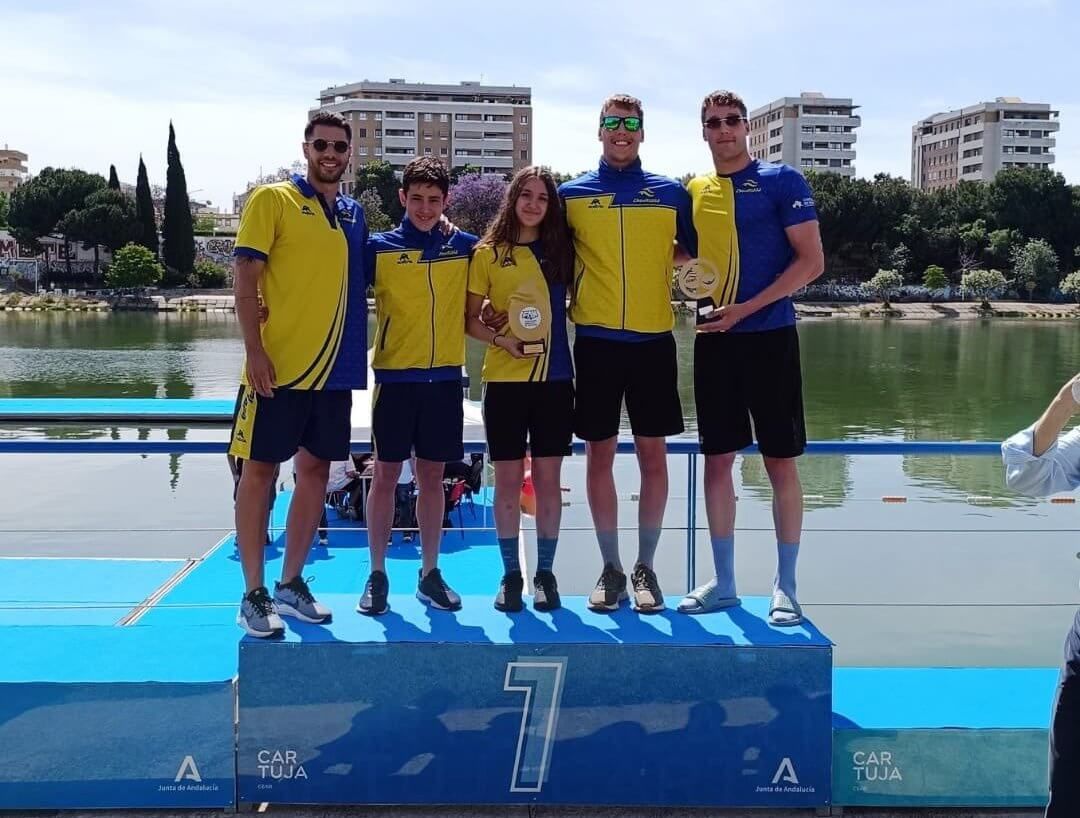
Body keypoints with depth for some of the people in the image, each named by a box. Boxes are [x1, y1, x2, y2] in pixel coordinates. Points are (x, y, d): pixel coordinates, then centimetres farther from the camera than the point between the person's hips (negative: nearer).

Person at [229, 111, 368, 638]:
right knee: (261, 470, 0)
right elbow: (245, 279, -9)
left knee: (316, 469, 9)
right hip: (278, 365, -6)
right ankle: (253, 595, 8)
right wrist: (255, 351, -17)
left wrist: (357, 357, 11)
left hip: (335, 367, 6)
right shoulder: (272, 200, -3)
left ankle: (291, 583, 21)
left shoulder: (353, 214, 13)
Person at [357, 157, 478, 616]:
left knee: (432, 475, 9)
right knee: (386, 473, 3)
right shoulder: (380, 247, 0)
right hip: (395, 376, -2)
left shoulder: (465, 247, 5)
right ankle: (377, 575, 13)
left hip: (445, 377, 2)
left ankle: (430, 574, 19)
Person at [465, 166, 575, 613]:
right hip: (504, 379, -1)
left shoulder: (561, 250, 7)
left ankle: (545, 572, 16)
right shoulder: (488, 253, 2)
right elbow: (470, 319, 2)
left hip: (554, 377, 1)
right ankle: (510, 573, 15)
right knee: (508, 479, 4)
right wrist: (501, 339, -13)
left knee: (548, 477, 5)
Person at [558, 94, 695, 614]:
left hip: (653, 340, 0)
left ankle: (646, 567, 15)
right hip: (596, 340, 0)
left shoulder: (671, 193, 8)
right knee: (600, 455, 3)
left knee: (653, 456, 3)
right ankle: (610, 569, 15)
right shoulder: (572, 195, 6)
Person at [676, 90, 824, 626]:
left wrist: (746, 308, -15)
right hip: (713, 341, 5)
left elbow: (812, 261, -8)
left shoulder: (781, 181, -2)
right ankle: (722, 584, 17)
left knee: (780, 462, 1)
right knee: (717, 460, 7)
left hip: (769, 336, -4)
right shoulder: (693, 192, 11)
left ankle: (785, 586, 11)